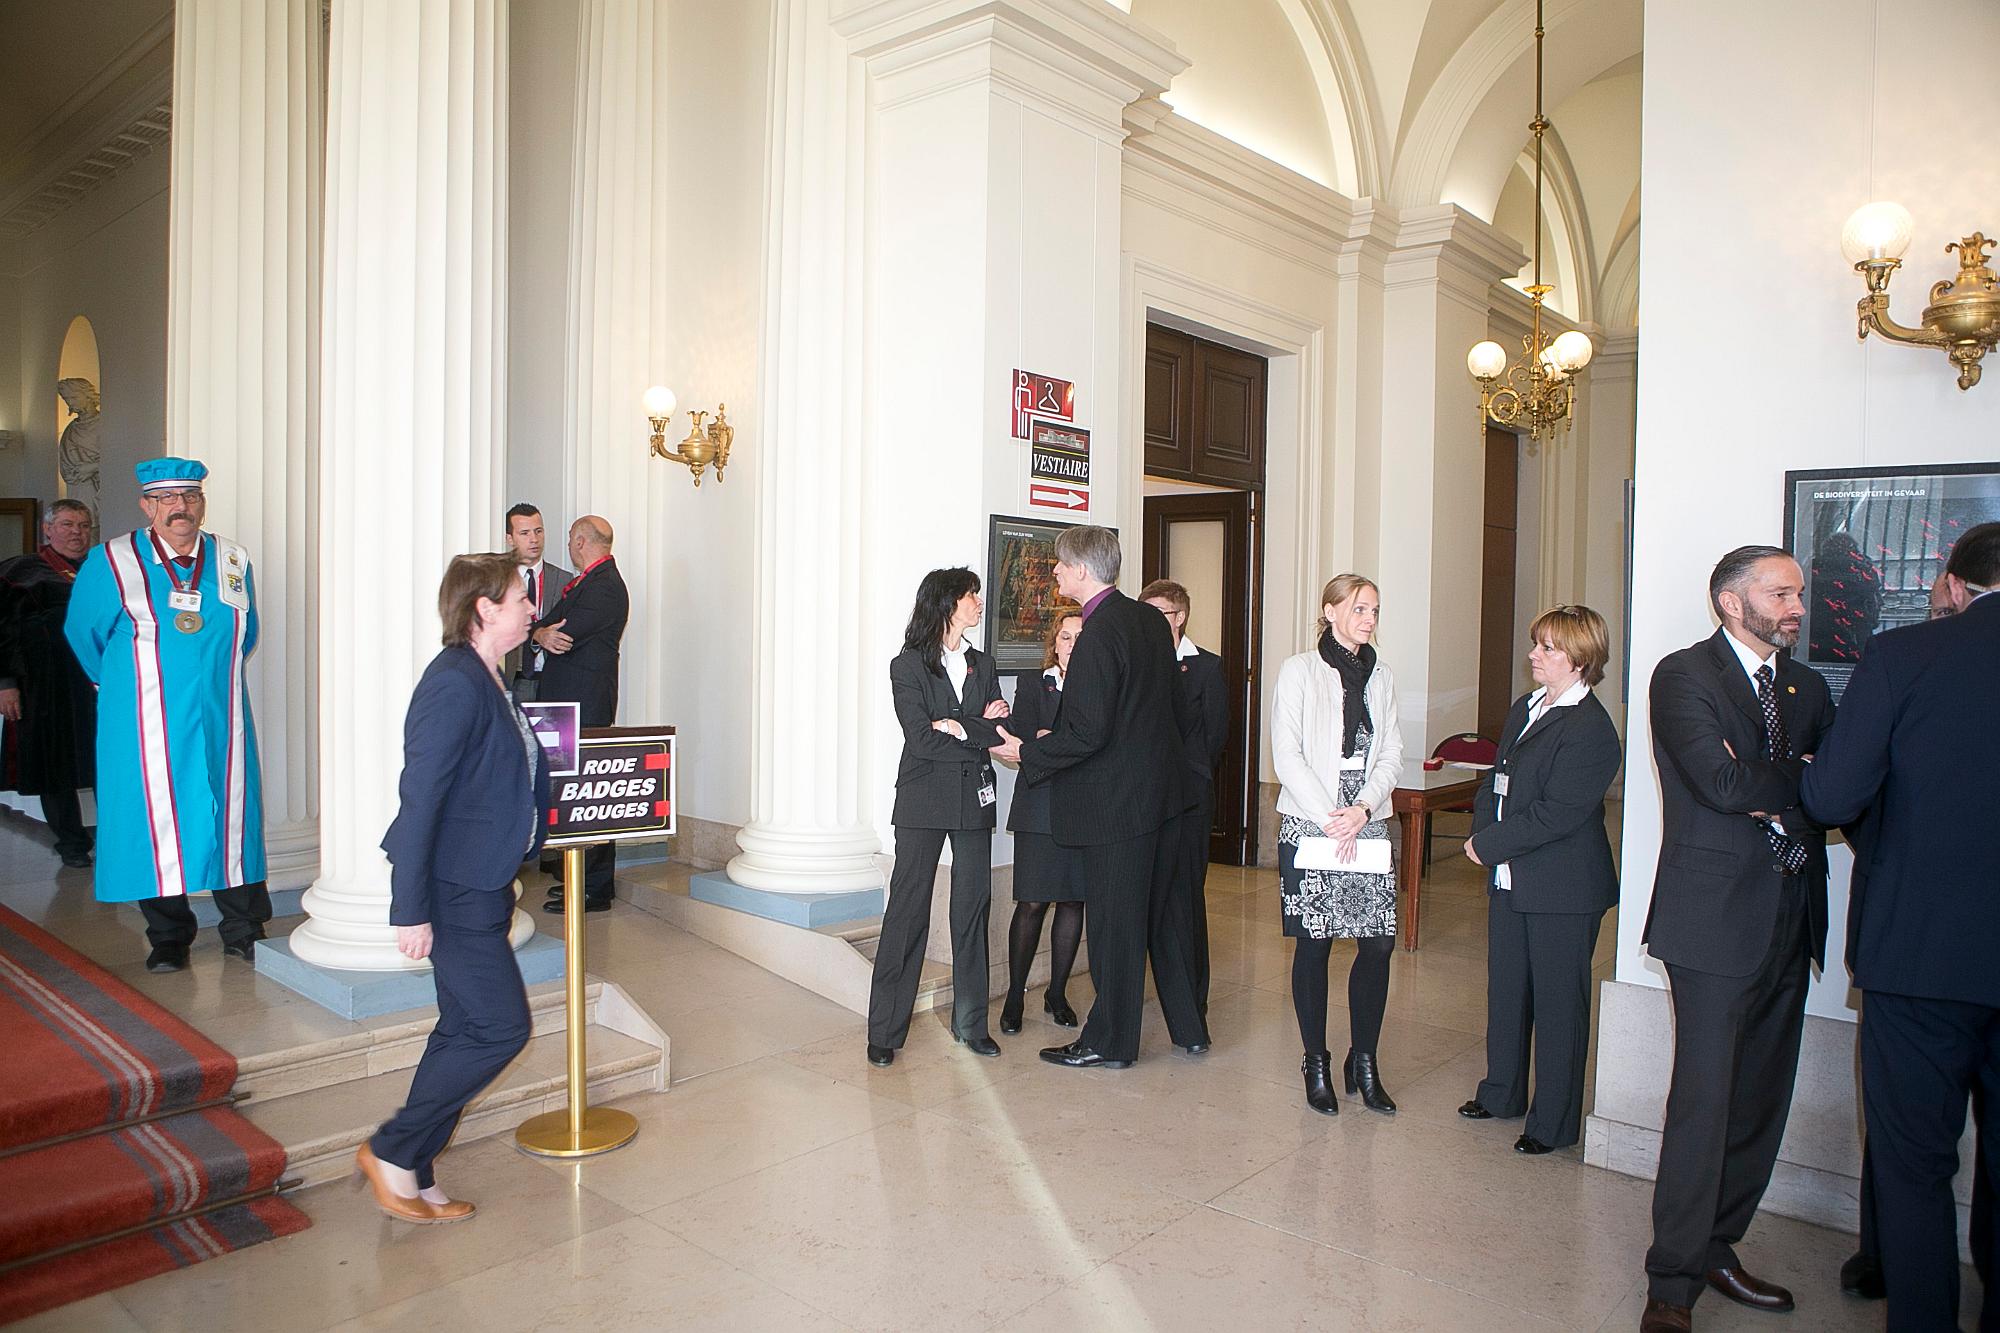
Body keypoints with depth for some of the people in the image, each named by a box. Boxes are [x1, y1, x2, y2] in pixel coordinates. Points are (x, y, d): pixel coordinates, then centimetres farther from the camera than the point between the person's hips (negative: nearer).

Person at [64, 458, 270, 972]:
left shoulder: (234, 562, 4)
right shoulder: (111, 563, -3)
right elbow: (83, 635, 10)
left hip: (220, 722, 2)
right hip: (145, 726, -2)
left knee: (231, 820, 4)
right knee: (155, 824, 3)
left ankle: (243, 931, 15)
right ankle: (168, 938, 17)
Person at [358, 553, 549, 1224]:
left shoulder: (487, 679, 10)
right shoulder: (453, 685, -20)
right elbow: (419, 800, -22)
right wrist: (411, 910, -22)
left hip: (481, 885, 10)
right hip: (453, 891, -10)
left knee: (464, 1029, 15)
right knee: (502, 1028, -3)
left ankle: (416, 1175, 28)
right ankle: (391, 1151, 13)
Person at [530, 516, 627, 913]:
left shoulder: (603, 586, -13)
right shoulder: (586, 581, 19)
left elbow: (567, 633, -19)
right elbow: (549, 626, 14)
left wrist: (539, 631, 2)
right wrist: (542, 633, -9)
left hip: (585, 703, -10)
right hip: (575, 699, 10)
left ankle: (593, 890, -2)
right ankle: (585, 876, 23)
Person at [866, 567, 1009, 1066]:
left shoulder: (982, 666, 14)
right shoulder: (907, 666, -2)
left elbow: (998, 731, 5)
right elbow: (921, 738, -13)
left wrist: (957, 727, -12)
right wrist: (982, 733, -10)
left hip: (974, 800, 5)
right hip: (924, 801, -4)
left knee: (973, 907, 7)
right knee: (908, 910, -3)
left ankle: (970, 1021, 18)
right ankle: (885, 1030, 5)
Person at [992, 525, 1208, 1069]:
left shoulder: (1098, 635, -20)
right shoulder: (1151, 620, 7)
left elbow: (1087, 733, -23)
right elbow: (1174, 703, 14)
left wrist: (1027, 753, -11)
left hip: (1116, 798, -9)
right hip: (1162, 789, 9)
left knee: (1113, 922, 3)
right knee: (1162, 911, 19)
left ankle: (1109, 1042, 16)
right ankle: (1188, 1027, 29)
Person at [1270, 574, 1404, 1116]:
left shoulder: (1380, 678, 12)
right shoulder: (1299, 671, -2)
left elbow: (1390, 756, 8)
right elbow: (1286, 755, -7)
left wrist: (1362, 809, -10)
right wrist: (1330, 818, -13)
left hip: (1367, 828, 4)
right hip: (1308, 826, -4)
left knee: (1379, 944, 0)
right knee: (1313, 945, 1)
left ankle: (1364, 1062, 16)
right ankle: (1317, 1065, 16)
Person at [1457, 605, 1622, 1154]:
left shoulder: (1590, 729, -19)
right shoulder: (1524, 709, 9)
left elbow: (1556, 814, -24)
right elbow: (1497, 780, 14)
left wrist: (1487, 844, -17)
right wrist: (1482, 828, -3)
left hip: (1562, 889, -9)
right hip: (1510, 880, 9)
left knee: (1557, 1003, 5)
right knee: (1506, 990, 19)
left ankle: (1554, 1122, 19)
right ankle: (1502, 1092, 36)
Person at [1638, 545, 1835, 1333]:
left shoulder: (1806, 687, 15)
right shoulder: (1684, 676, -7)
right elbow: (1722, 784, -20)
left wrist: (1773, 789, -11)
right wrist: (1802, 780, -4)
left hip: (1788, 925, 7)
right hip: (1716, 919, -7)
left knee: (1762, 1102, 13)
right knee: (1704, 1101, -4)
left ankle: (1715, 1247, 28)